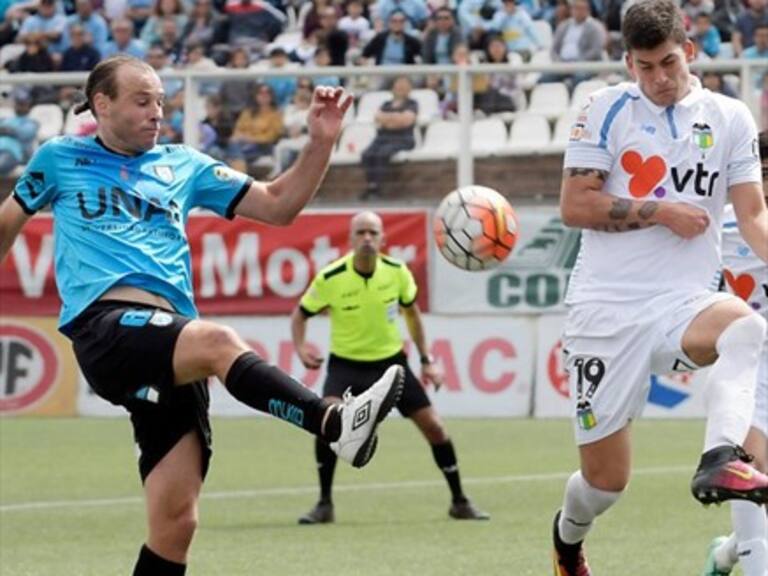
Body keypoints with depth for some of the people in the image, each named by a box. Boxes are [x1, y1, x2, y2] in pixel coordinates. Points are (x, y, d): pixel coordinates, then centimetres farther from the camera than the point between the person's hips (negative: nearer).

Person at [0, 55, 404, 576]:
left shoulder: (183, 165, 23)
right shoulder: (61, 159, 17)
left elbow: (278, 205, 21)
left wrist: (322, 142, 8)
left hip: (172, 347, 5)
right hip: (104, 324, -5)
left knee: (176, 521, -5)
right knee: (218, 341, -36)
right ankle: (335, 422, -54)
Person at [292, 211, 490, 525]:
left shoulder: (397, 272, -10)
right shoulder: (330, 278, -18)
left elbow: (411, 312, 8)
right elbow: (301, 314, -3)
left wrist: (427, 360, 7)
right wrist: (300, 347, -22)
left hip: (391, 359, 2)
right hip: (346, 362, -2)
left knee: (433, 427, -1)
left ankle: (460, 502, 19)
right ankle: (324, 504, -13)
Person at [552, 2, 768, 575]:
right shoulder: (609, 109, 2)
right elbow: (575, 206, -4)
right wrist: (661, 211, -12)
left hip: (683, 304, 1)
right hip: (606, 308, -1)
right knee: (606, 480, 2)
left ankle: (720, 460, -51)